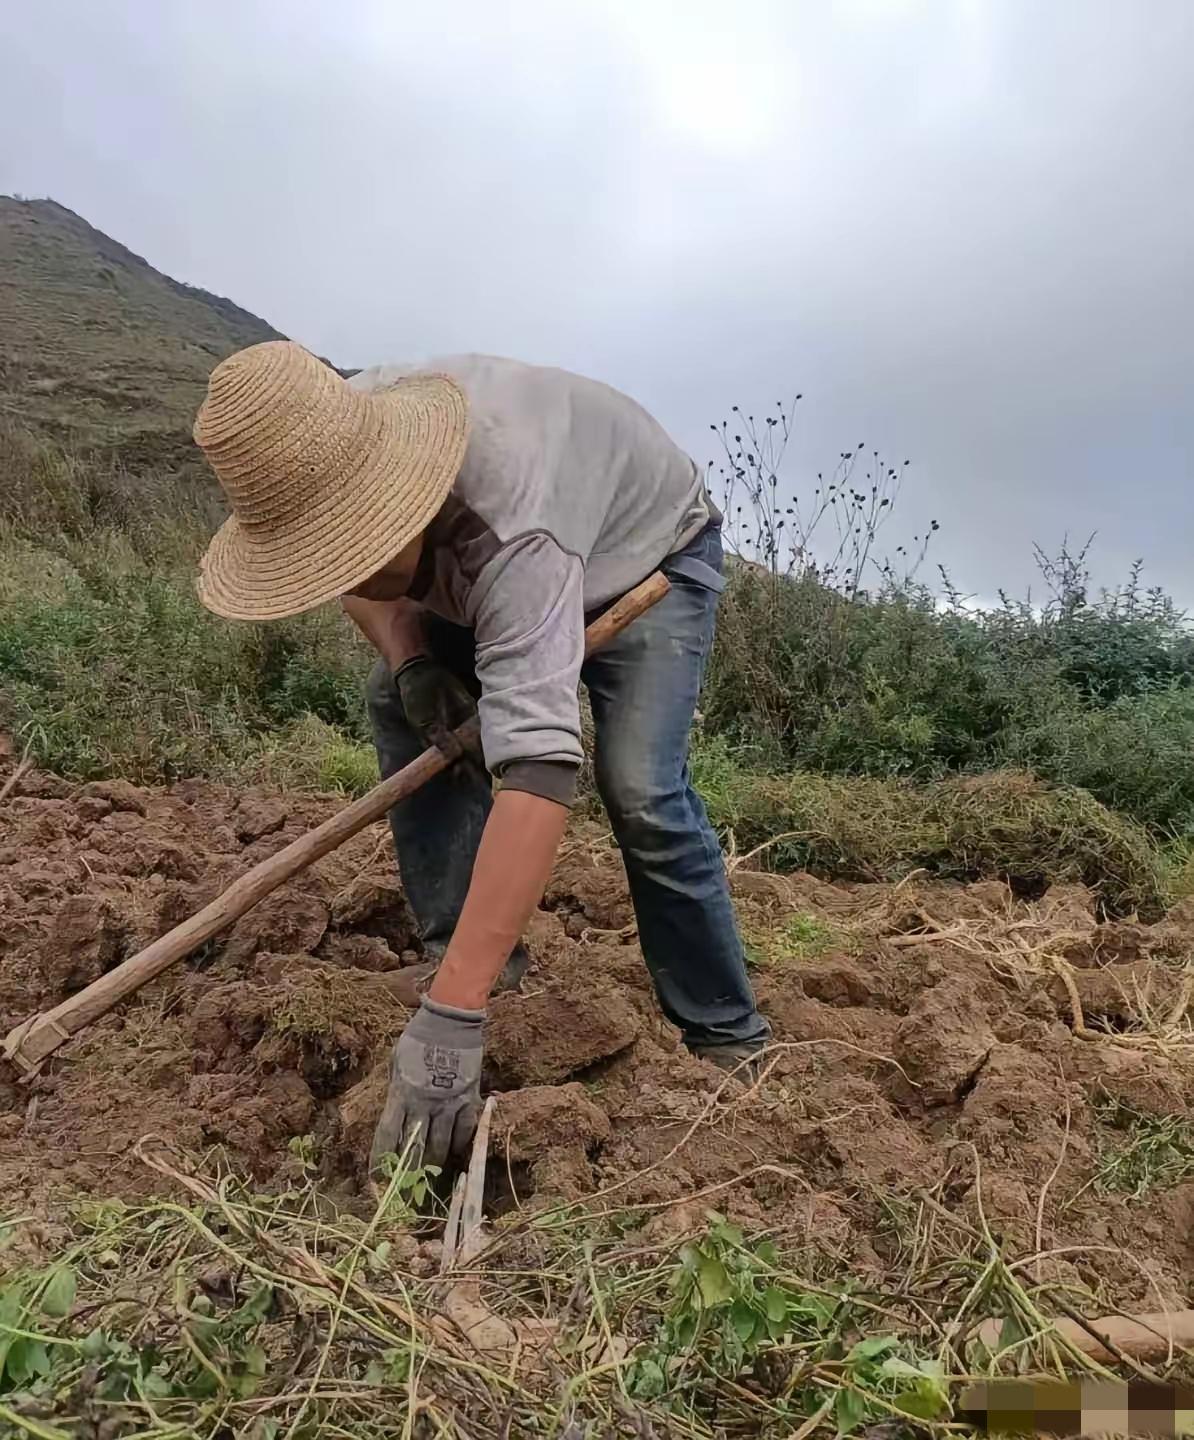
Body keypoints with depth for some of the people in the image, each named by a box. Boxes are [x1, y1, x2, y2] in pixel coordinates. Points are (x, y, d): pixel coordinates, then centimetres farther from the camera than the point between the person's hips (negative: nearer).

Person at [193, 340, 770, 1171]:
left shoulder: (515, 533, -47)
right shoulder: (340, 445, -24)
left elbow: (538, 771, -55)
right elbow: (363, 583, -2)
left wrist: (451, 1016, -56)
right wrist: (408, 659, -24)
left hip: (654, 553, -7)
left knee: (640, 791, -24)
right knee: (402, 708, -9)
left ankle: (731, 1043, -6)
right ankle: (462, 954, 1)